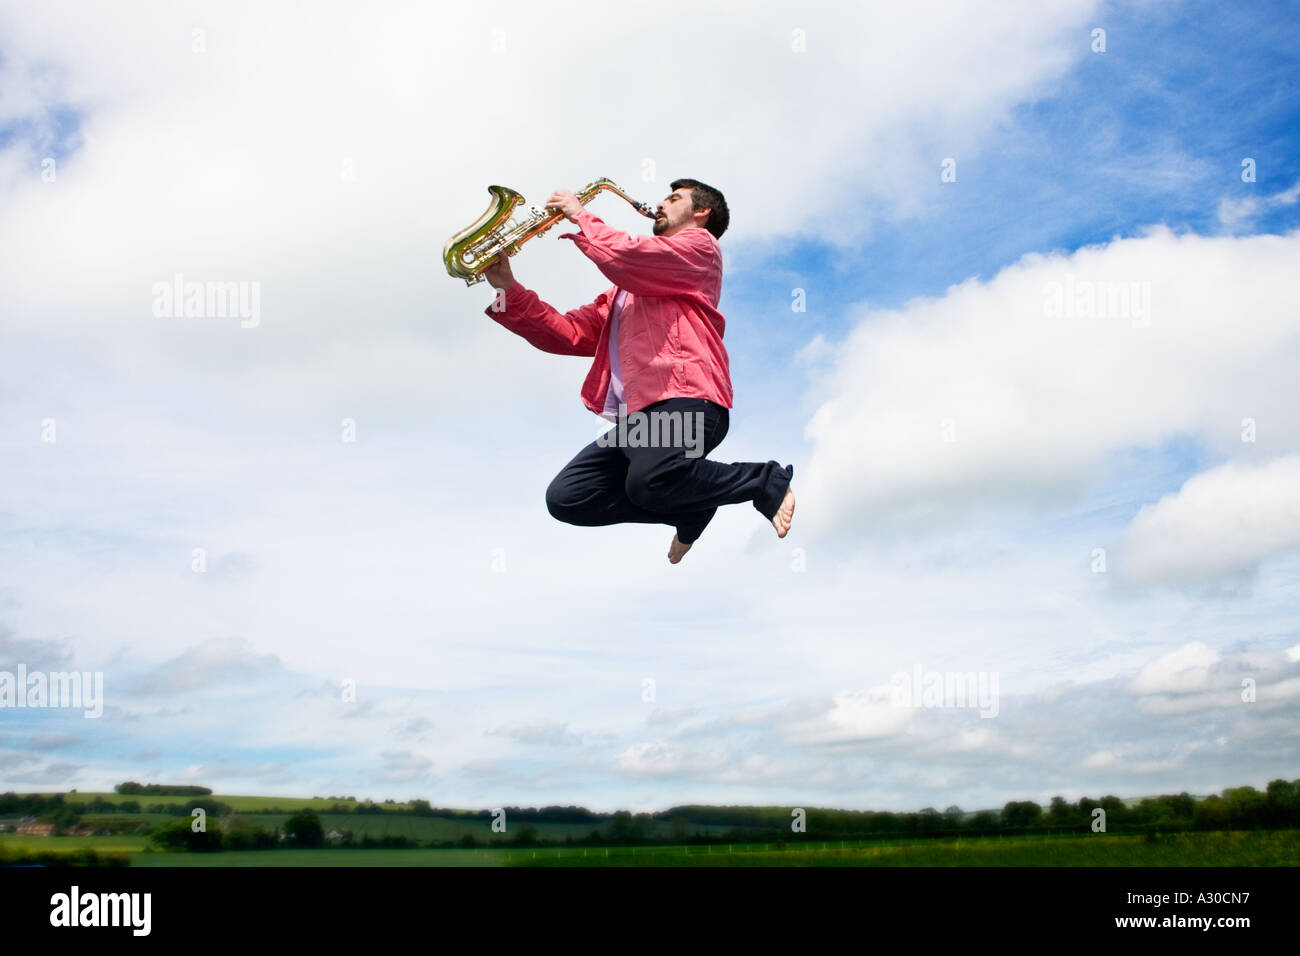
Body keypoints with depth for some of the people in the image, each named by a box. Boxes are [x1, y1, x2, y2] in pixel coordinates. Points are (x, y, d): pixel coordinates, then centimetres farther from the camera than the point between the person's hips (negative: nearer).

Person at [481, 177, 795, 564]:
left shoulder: (699, 244, 11)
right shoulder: (626, 287, 34)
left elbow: (625, 256, -8)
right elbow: (570, 334, 24)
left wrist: (581, 217, 10)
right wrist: (508, 289, 14)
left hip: (685, 401, -8)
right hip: (634, 418, 8)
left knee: (647, 483, -35)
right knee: (564, 499, -7)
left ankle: (765, 480, -8)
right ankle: (690, 505, 4)